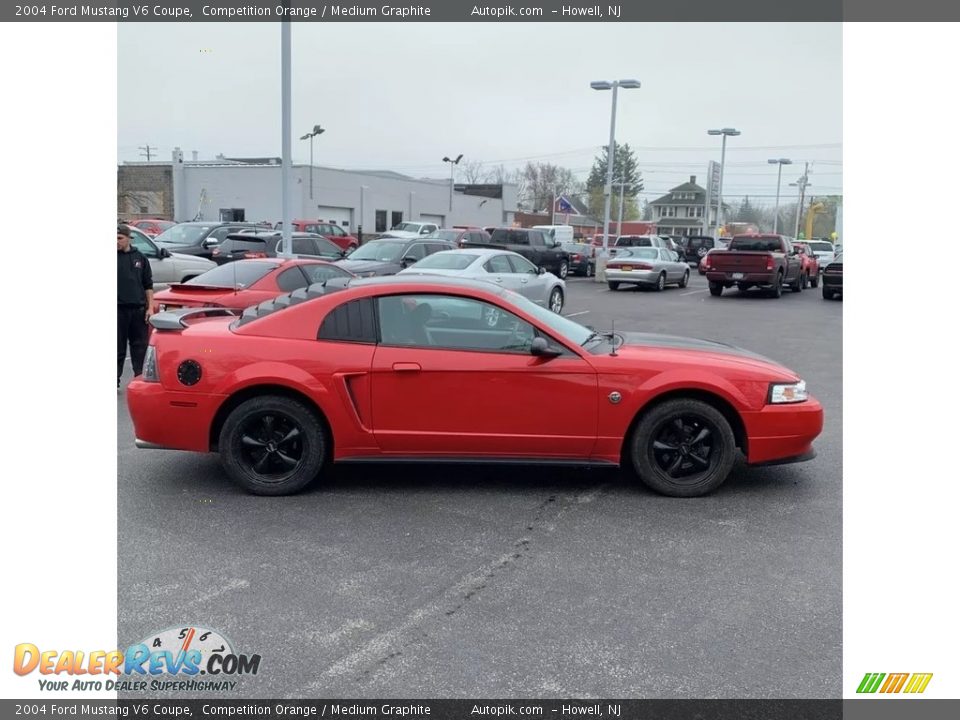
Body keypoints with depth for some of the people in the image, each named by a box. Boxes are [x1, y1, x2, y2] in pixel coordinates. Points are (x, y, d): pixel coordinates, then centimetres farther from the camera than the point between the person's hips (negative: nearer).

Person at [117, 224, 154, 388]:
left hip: (139, 309, 2)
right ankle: (116, 378, 9)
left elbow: (148, 285, 11)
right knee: (118, 346, 2)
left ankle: (140, 375, 16)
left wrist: (150, 307, 4)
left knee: (140, 344, 6)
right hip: (119, 309, -2)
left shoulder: (139, 258, 9)